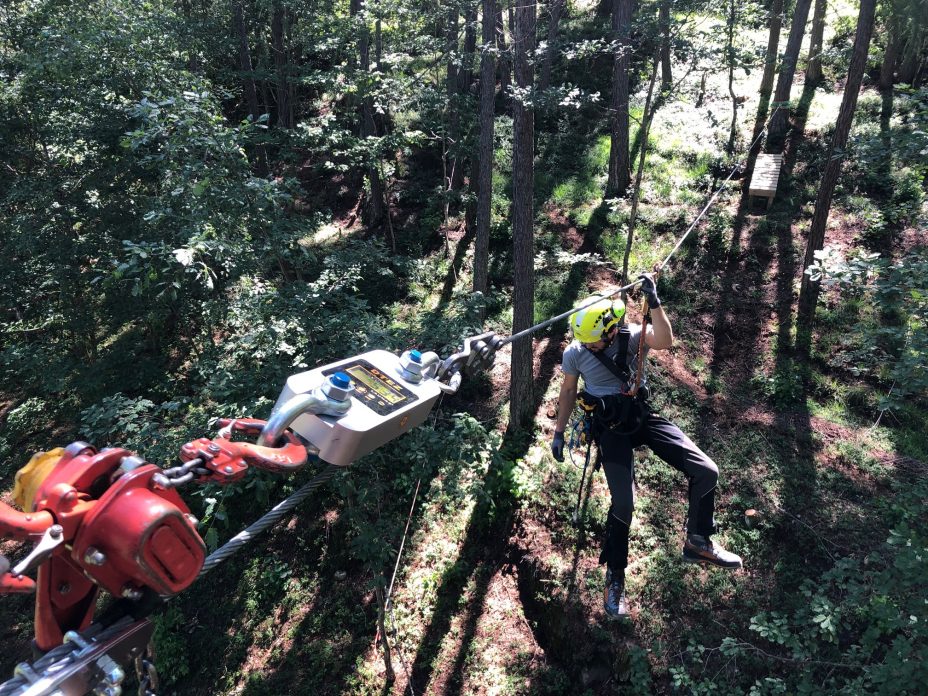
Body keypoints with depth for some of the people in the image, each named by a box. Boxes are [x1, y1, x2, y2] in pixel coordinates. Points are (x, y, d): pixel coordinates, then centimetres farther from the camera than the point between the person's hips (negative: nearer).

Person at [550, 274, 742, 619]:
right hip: (611, 429, -2)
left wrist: (654, 303, -38)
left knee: (706, 472, -6)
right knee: (623, 502, -15)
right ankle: (614, 577, 8)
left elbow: (664, 342, -28)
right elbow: (568, 392, 6)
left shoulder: (631, 335, -7)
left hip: (644, 417, 3)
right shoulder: (575, 353, -7)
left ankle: (698, 543, 17)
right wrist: (558, 433, 9)